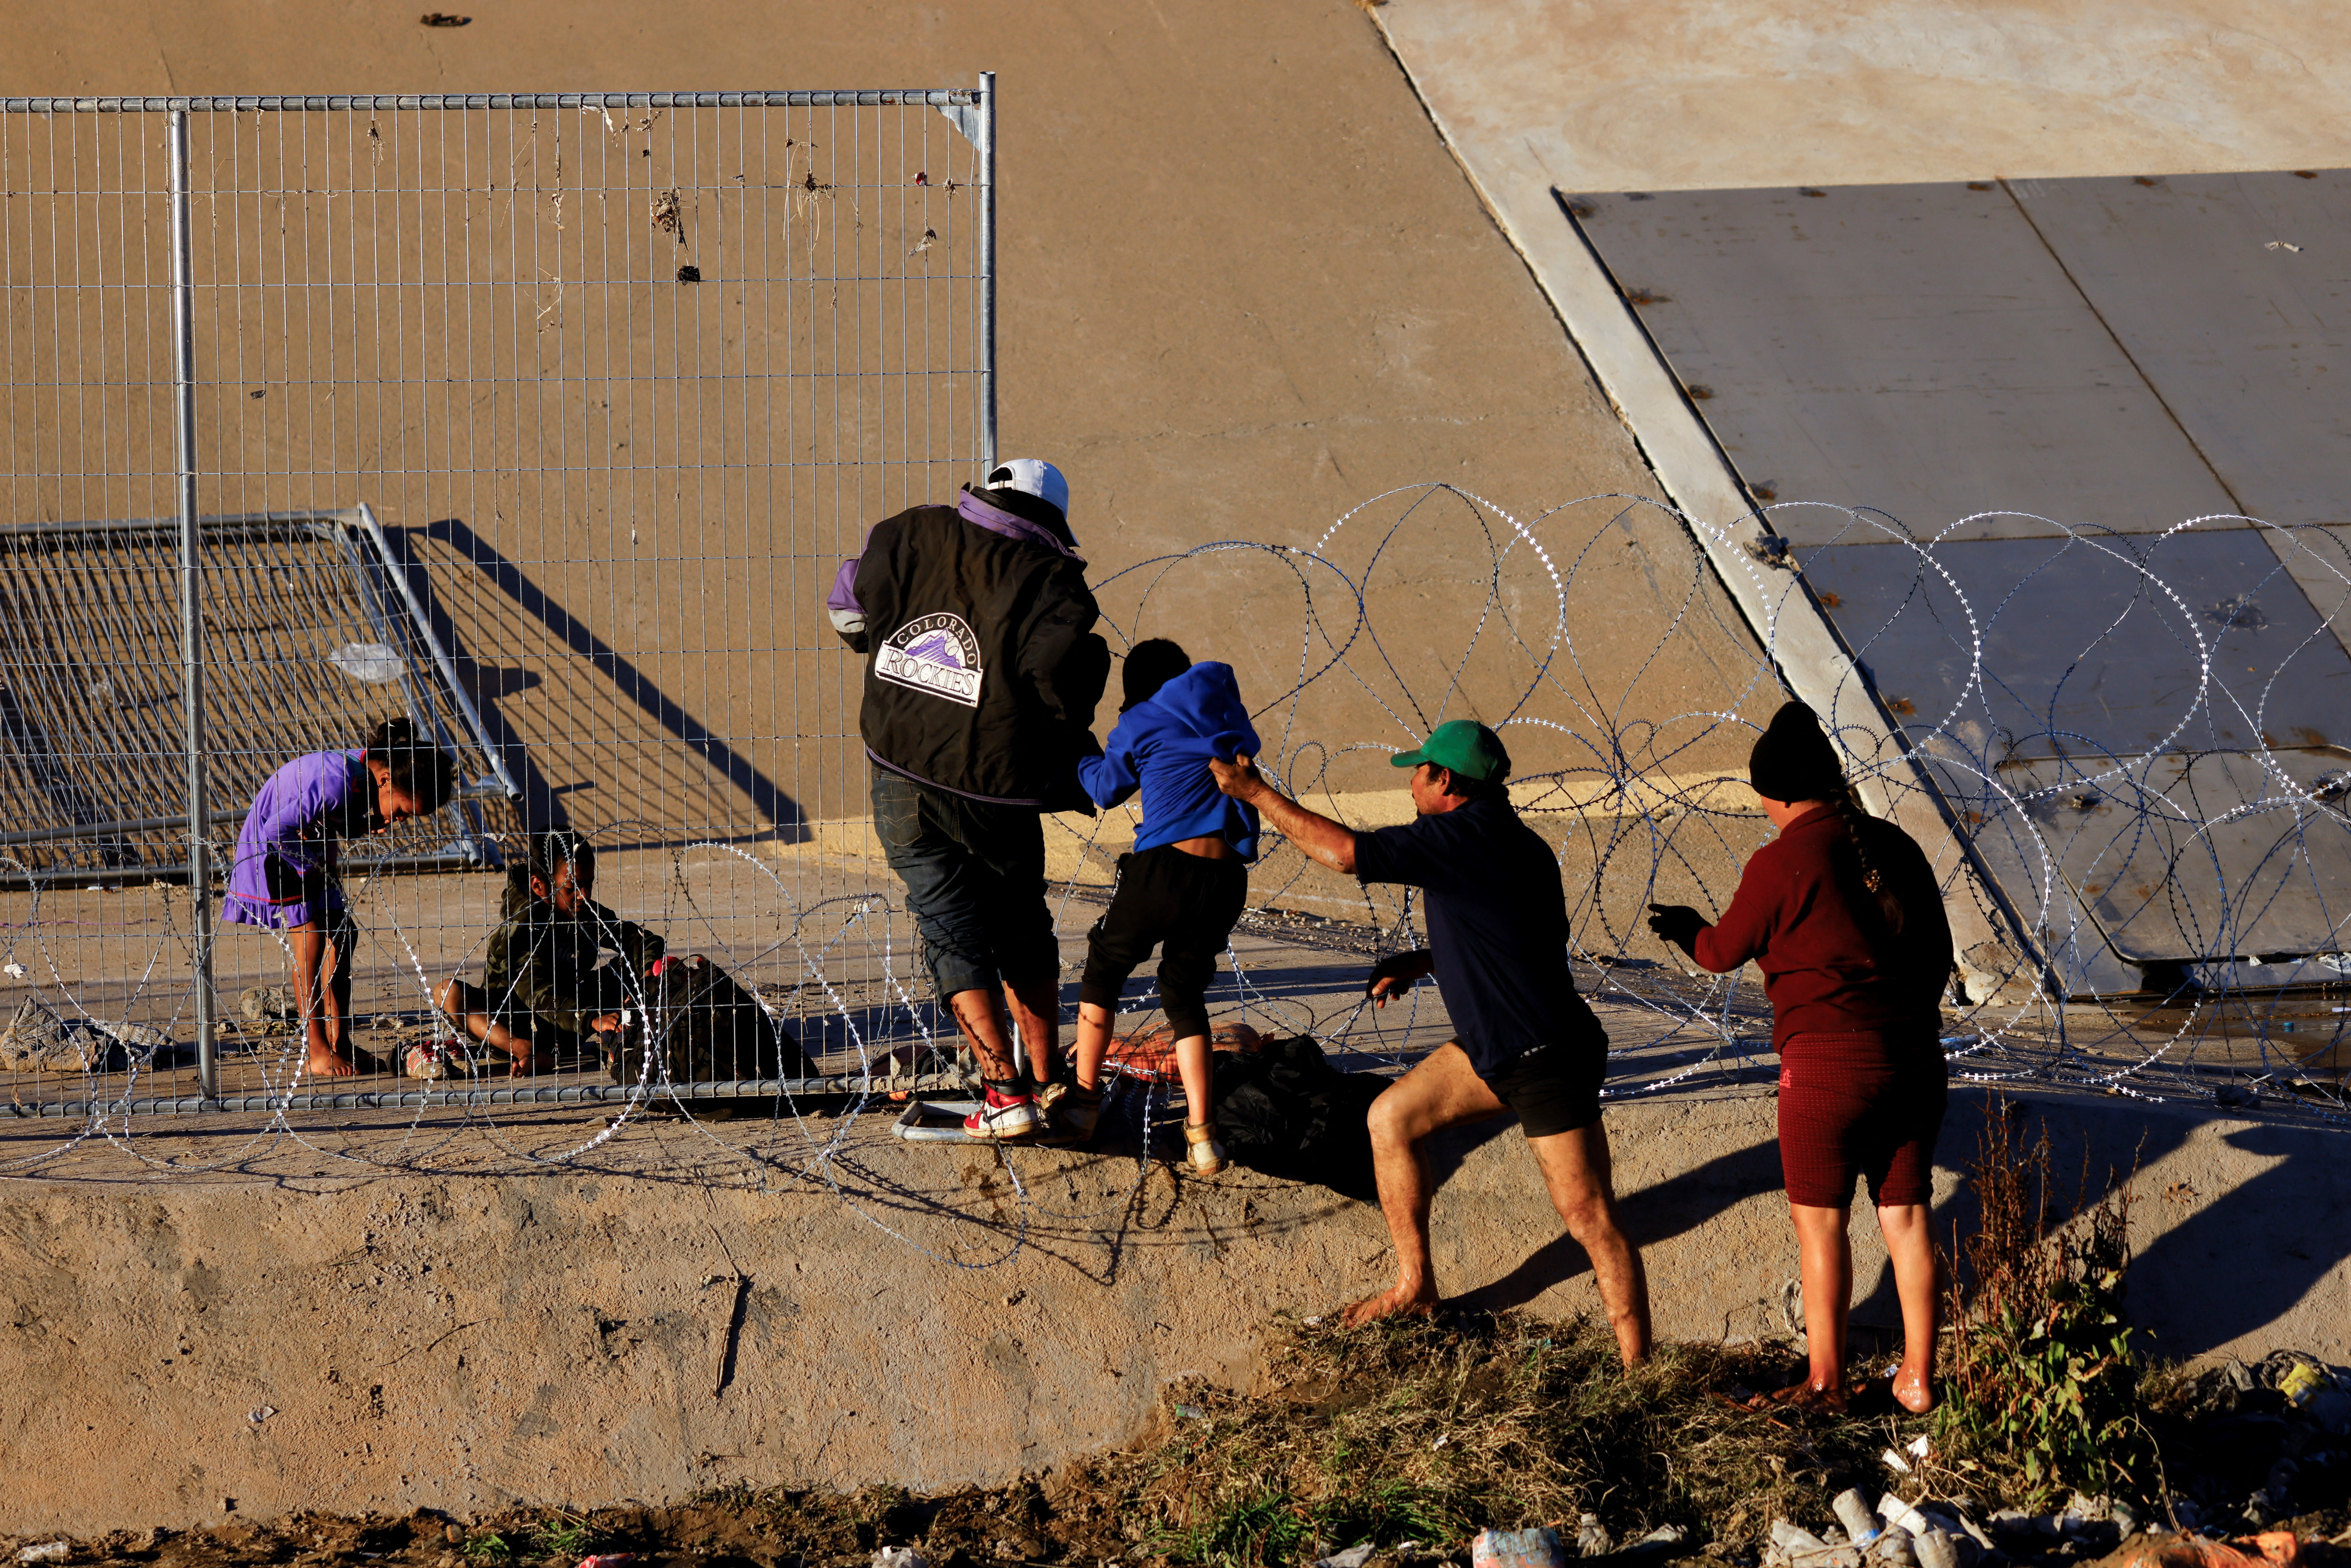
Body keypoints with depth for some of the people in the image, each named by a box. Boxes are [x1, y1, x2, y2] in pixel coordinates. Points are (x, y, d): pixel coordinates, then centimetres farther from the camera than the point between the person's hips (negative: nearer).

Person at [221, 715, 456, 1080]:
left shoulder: (367, 773, -10)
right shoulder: (340, 783, -36)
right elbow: (278, 831, -33)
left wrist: (368, 827, -15)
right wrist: (316, 864, -18)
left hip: (307, 843, 9)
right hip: (272, 846, -9)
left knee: (342, 935, 6)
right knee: (309, 940, -12)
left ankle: (340, 1042, 13)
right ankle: (317, 1053, -9)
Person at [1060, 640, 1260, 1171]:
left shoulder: (1138, 725, 7)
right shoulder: (1220, 693, 15)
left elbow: (1106, 789, 21)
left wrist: (1078, 755, 41)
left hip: (1164, 867, -3)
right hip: (1226, 879, 3)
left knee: (1104, 969, 21)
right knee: (1186, 996, 16)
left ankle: (1083, 1098, 24)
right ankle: (1202, 1132, 3)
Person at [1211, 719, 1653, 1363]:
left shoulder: (1467, 837, -20)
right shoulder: (1508, 840, 9)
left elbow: (1345, 852, -23)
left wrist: (1254, 792, -12)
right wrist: (1421, 962, 15)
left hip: (1550, 1062, -10)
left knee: (1591, 1222, -6)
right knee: (1390, 1118, 15)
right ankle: (1415, 1285, 25)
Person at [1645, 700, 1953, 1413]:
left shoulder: (1781, 863, -12)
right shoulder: (1894, 848, 7)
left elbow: (1724, 951, 0)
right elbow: (1936, 952, 14)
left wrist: (1687, 929, 23)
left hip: (1828, 1062, -6)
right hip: (1914, 1058, 6)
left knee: (1820, 1222, 6)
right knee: (1905, 1216, 12)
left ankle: (1825, 1382, 12)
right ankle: (1918, 1378, 16)